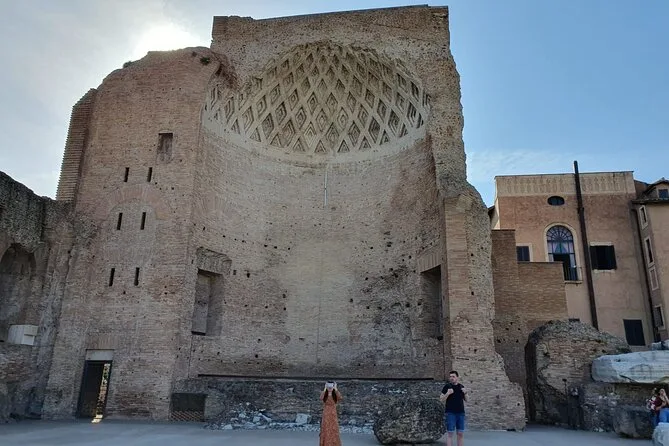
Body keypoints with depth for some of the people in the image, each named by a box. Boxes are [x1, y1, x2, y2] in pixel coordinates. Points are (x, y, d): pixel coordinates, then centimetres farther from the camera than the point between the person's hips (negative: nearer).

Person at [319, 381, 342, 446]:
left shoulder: (335, 395, -1)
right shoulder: (324, 394, -2)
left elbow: (340, 398, -25)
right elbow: (321, 398, -27)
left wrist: (336, 389, -23)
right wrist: (325, 389, -24)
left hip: (333, 415, 0)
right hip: (326, 415, 0)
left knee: (334, 431, 3)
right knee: (326, 431, 1)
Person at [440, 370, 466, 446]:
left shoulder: (461, 387, 9)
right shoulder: (447, 386, -3)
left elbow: (466, 400, 15)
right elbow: (441, 400, -4)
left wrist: (465, 393, -5)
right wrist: (448, 393, -20)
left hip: (461, 413, 4)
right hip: (450, 413, -4)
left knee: (461, 433, 6)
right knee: (450, 433, -2)